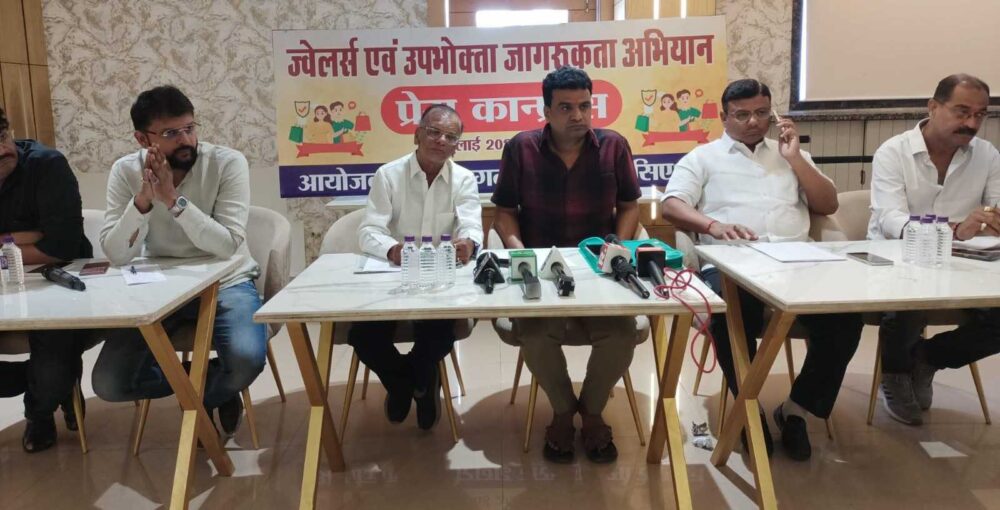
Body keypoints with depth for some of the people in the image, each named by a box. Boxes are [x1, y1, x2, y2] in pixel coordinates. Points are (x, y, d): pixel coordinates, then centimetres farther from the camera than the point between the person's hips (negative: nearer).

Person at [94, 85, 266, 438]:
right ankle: (210, 389, 12)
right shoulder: (125, 171, -8)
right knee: (108, 384, -10)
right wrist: (142, 200, -29)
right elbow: (117, 256, -14)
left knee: (247, 360, -30)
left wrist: (173, 200, -31)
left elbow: (227, 246, -24)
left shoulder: (228, 163, -16)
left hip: (225, 283, -2)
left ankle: (199, 397, 6)